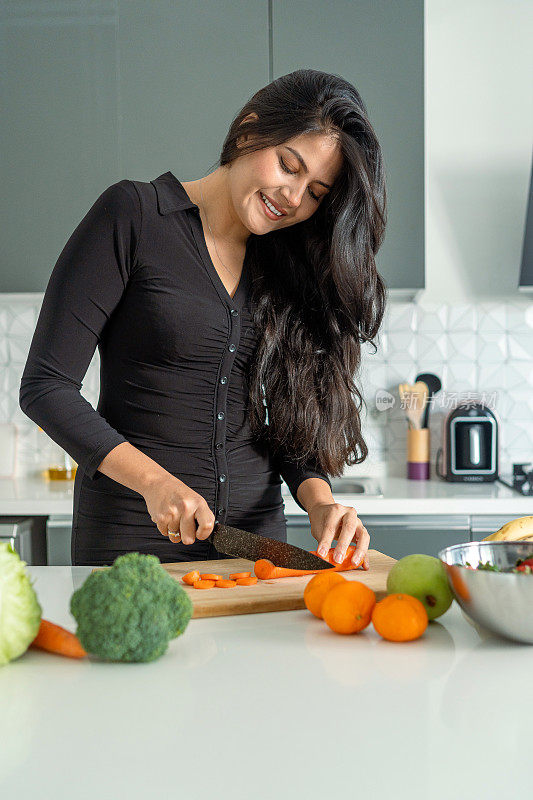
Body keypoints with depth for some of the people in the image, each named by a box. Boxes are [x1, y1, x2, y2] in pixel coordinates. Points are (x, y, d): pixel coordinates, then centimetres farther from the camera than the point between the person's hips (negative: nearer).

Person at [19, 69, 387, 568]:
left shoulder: (289, 264, 9)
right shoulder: (134, 215, -7)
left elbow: (292, 416, 10)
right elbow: (44, 386, -11)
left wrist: (319, 500, -10)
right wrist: (154, 480, -20)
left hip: (256, 531, 5)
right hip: (133, 532, -5)